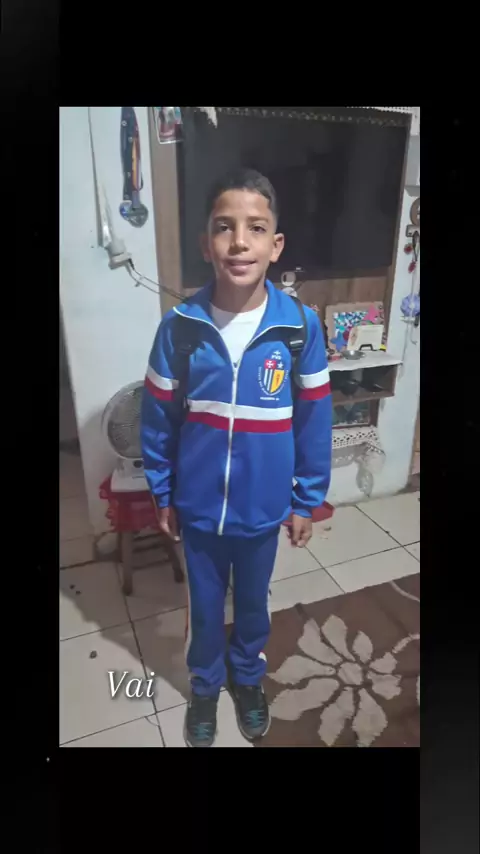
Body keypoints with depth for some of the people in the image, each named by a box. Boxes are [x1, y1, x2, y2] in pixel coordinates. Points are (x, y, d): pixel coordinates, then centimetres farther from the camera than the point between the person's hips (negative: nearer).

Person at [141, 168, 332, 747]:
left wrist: (306, 501, 0)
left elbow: (314, 421, -6)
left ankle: (247, 676, 56)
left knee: (252, 602, 25)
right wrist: (162, 495, 3)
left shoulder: (300, 326, -15)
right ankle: (205, 685, 52)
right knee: (204, 605, 22)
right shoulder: (179, 326, -15)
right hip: (198, 506, 0)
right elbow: (158, 419, -4)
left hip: (264, 507, 0)